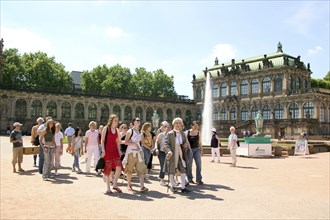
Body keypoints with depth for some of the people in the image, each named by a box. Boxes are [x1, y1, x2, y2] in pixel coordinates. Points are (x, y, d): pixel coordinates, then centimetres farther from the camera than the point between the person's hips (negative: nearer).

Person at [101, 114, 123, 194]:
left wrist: (119, 151, 13)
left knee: (119, 167, -9)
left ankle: (115, 185, 9)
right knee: (108, 170, 2)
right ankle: (108, 188, 13)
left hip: (115, 151, 5)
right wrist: (103, 150, -13)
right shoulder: (106, 128, -1)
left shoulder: (117, 130, 14)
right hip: (107, 151, -4)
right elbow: (102, 140, -4)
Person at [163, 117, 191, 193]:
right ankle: (172, 186, 22)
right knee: (172, 171, 7)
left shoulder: (182, 134, 11)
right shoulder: (169, 134, -5)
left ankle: (183, 187, 8)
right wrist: (169, 151, -27)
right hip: (172, 155, -4)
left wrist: (185, 145, -4)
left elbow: (185, 143, 20)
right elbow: (166, 144, -11)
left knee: (183, 170, 1)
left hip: (181, 155, 4)